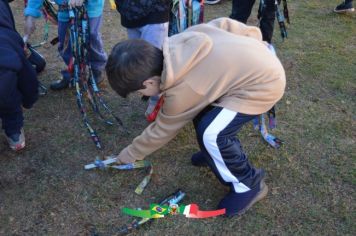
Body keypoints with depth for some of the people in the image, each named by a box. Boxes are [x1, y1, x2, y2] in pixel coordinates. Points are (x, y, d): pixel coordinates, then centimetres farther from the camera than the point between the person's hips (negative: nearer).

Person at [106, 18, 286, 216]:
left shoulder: (181, 91, -24)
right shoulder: (175, 45, -5)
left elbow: (162, 130, -7)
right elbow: (223, 25, 5)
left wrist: (130, 154, 9)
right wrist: (253, 40, 18)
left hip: (264, 82, -10)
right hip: (257, 58, 10)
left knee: (210, 134, -17)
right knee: (202, 111, 13)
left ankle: (249, 184, 5)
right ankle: (222, 152, 35)